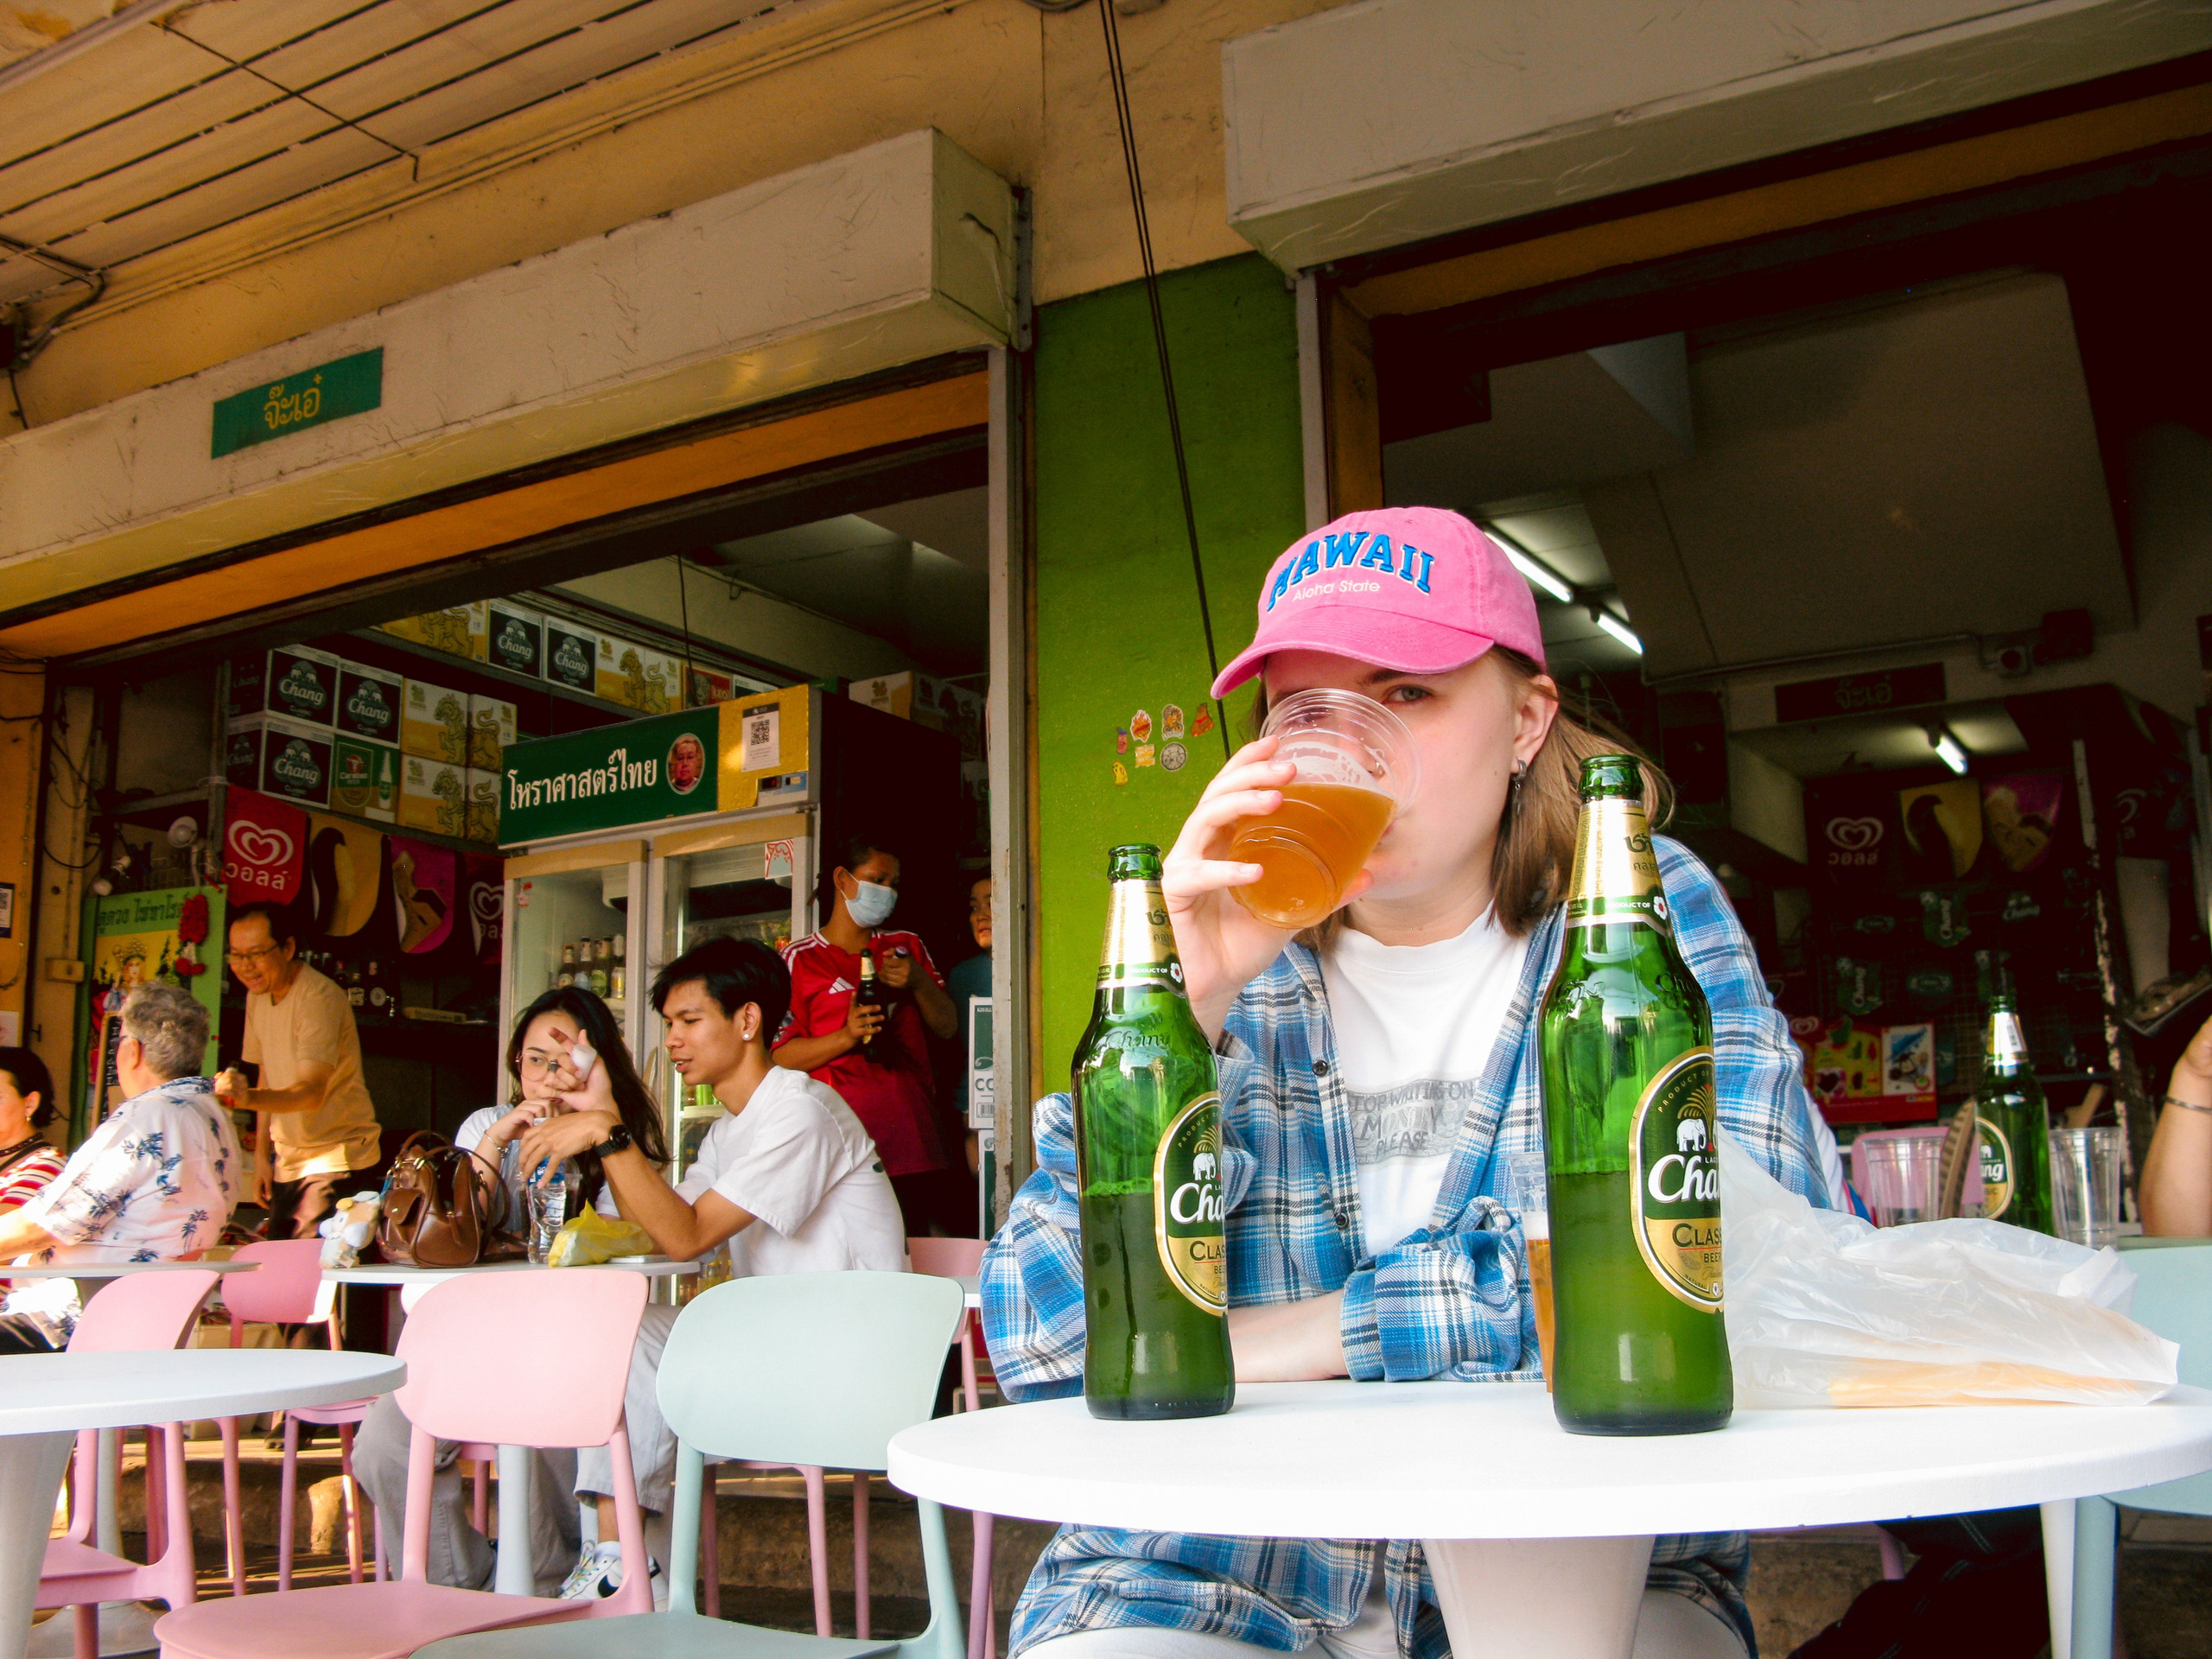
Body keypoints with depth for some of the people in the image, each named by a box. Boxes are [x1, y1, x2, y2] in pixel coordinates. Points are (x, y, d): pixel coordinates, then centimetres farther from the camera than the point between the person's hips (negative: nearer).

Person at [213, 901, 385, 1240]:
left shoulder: (320, 998, -18)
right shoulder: (257, 996, 8)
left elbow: (312, 1091, -29)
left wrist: (249, 1097, -44)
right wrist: (261, 1152, 12)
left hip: (338, 1159, -8)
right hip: (287, 1162, 8)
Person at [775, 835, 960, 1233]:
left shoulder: (907, 946, 21)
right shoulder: (801, 960, 7)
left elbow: (947, 1028, 18)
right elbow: (780, 1056, 0)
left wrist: (919, 982, -1)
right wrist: (845, 1037, -16)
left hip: (914, 1145, 4)